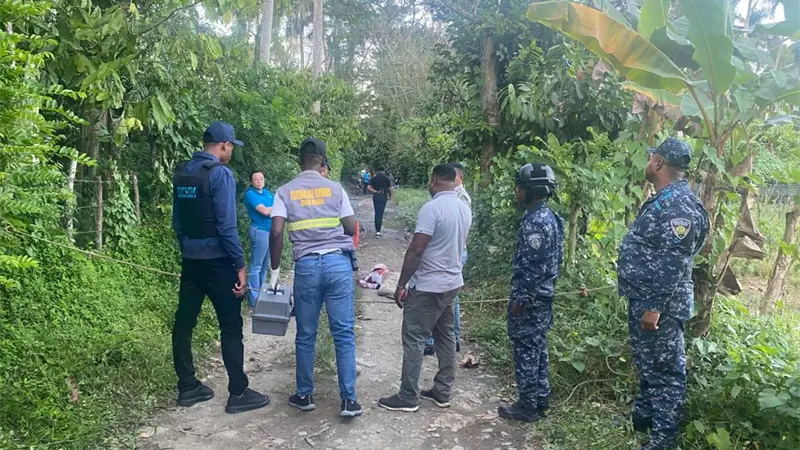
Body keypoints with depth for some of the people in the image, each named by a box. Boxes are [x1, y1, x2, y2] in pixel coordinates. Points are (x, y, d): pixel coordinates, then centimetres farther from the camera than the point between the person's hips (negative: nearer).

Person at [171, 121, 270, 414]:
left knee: (184, 323, 11)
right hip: (217, 261, -8)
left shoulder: (182, 173, 9)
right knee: (231, 327, 0)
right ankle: (238, 394, 6)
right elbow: (226, 226, -19)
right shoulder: (220, 174, -14)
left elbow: (177, 221, 14)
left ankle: (187, 388, 22)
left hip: (190, 260, 8)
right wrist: (240, 265, -15)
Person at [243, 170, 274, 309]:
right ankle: (254, 300, -3)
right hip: (259, 231, -8)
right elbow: (264, 211, -17)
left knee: (264, 265, 14)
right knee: (256, 266, -6)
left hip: (270, 231, 8)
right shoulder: (250, 194, -8)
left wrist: (271, 211, -9)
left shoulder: (267, 192, 15)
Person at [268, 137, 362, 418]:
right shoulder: (335, 188, 3)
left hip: (306, 265, 1)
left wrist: (275, 270, 3)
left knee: (305, 335, 13)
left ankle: (304, 395, 24)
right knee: (344, 333, 4)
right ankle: (349, 399, 6)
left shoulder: (285, 191, 4)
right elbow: (351, 229, 5)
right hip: (338, 262, 0)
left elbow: (276, 232, -5)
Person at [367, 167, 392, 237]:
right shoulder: (387, 178, -3)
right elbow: (390, 189, -5)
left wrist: (376, 191, -5)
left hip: (376, 197, 2)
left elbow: (368, 188, -8)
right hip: (383, 198, -2)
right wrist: (390, 196, 10)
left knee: (377, 213, 15)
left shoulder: (374, 178, 1)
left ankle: (377, 229, 20)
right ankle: (378, 231, -7)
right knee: (380, 214, -1)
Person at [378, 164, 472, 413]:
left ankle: (408, 397, 8)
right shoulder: (464, 209, 7)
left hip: (427, 286, -9)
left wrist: (401, 285, -14)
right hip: (452, 283, 9)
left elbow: (416, 250, -21)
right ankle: (442, 392, 23)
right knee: (445, 337, 15)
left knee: (413, 339, 0)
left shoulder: (432, 208, -20)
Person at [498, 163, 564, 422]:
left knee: (525, 350, 0)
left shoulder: (536, 221, -20)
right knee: (537, 348, 17)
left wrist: (521, 298, -19)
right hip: (542, 296, 10)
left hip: (531, 299, -10)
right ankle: (540, 398, 28)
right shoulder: (547, 217, 11)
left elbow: (534, 266, -24)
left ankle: (527, 405, 10)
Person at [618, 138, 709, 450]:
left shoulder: (680, 206, -21)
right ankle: (642, 416, 38)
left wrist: (655, 307, -24)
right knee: (646, 364, 22)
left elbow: (673, 263, -25)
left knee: (664, 369, 1)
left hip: (659, 306, -10)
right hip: (642, 299, 10)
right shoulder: (663, 200, 12)